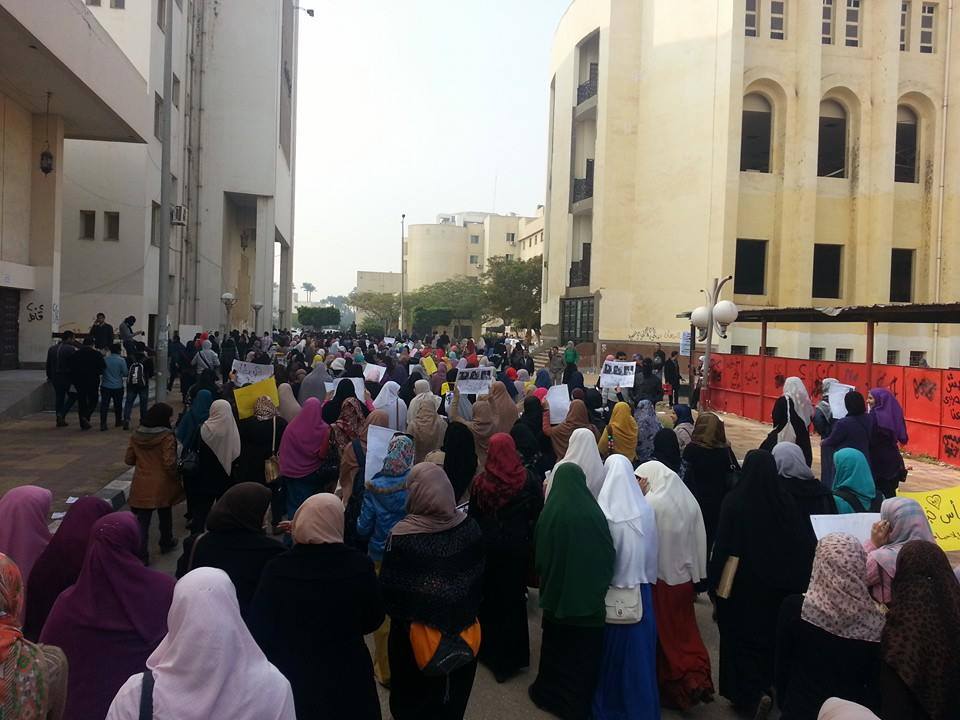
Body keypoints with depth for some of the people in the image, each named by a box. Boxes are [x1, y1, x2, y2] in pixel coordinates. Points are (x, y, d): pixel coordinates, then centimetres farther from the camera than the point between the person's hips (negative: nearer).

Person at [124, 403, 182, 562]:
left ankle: (141, 553, -1)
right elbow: (170, 463, -19)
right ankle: (166, 543, 38)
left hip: (142, 486, 3)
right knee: (165, 516, 20)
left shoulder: (136, 436, -2)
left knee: (142, 520, 5)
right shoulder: (167, 437, -17)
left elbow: (129, 460, 5)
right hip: (162, 485, -2)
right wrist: (176, 477, -3)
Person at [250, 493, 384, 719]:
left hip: (292, 676, 1)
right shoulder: (359, 566, -18)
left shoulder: (277, 570, -18)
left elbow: (258, 628, -8)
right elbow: (373, 621, -3)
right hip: (348, 676, 0)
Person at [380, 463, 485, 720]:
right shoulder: (470, 527, -10)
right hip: (463, 628, 3)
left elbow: (390, 588, -14)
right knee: (454, 698, 23)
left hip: (416, 632, -3)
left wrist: (398, 615, 5)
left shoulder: (402, 535, -22)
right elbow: (480, 578, 1)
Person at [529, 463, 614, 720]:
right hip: (589, 595, -1)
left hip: (557, 593, 1)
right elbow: (609, 553, -7)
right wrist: (601, 583, 8)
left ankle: (548, 693, 36)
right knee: (584, 650, 15)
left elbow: (540, 555, -4)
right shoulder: (594, 512, -16)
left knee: (556, 646, 20)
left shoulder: (549, 512, -14)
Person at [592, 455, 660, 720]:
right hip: (639, 587, 2)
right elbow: (651, 551, 3)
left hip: (610, 591, -2)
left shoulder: (602, 511, -19)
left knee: (610, 647, 14)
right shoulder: (645, 510, -10)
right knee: (638, 647, 16)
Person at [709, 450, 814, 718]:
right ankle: (764, 686, 34)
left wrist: (715, 581, -7)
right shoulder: (785, 501, -9)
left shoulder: (734, 501, -17)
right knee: (768, 633, 21)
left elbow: (723, 544, -16)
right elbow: (802, 544, -5)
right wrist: (796, 583, 4)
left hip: (741, 582, -3)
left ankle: (750, 693, -2)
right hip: (776, 583, 4)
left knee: (740, 635, 10)